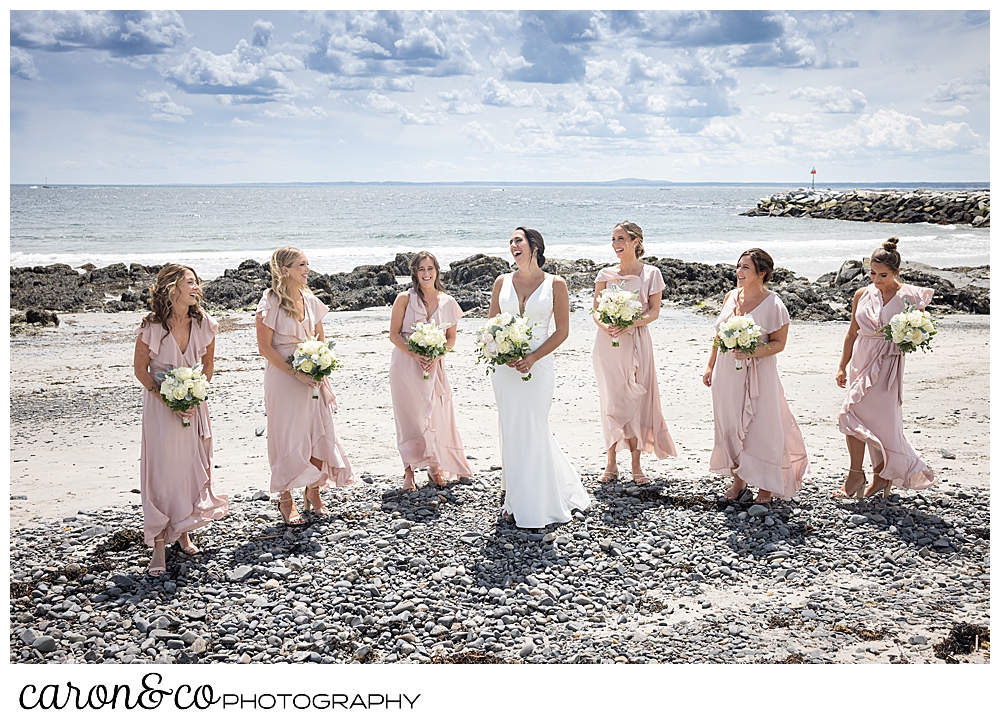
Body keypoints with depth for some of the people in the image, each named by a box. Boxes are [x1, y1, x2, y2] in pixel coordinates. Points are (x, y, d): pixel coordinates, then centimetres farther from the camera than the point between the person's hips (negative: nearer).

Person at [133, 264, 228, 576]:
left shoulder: (204, 324, -7)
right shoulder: (151, 326, -16)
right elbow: (140, 369, -7)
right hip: (160, 402, -3)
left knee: (194, 467, 7)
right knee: (162, 471, -5)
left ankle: (183, 532, 26)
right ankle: (160, 545, 2)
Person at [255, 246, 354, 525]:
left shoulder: (310, 300, 7)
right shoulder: (271, 302, -10)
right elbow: (265, 347, -11)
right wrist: (295, 372, -17)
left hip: (312, 377, 6)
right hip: (283, 379, -5)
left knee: (319, 434, 6)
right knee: (287, 438, 1)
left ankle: (313, 492, 23)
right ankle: (285, 500, 15)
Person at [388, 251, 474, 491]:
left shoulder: (448, 302, 2)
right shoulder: (404, 299, -4)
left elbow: (451, 338, 7)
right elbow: (394, 334, -4)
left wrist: (435, 357, -11)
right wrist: (415, 354, -17)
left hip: (434, 365, 2)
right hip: (405, 364, -2)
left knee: (436, 415, 3)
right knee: (410, 417, 0)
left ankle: (435, 466, 21)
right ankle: (409, 472, 9)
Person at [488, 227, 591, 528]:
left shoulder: (555, 284, -1)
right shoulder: (502, 282, 8)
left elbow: (562, 330, -3)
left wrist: (532, 358, -13)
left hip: (538, 365, -3)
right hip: (505, 366, 3)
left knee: (532, 431, -2)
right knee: (511, 432, 7)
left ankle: (534, 506, 11)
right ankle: (516, 501, 19)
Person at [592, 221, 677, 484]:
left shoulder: (651, 273, 1)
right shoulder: (605, 274, 7)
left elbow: (654, 311, -1)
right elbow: (595, 309, 6)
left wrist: (631, 325, -17)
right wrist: (604, 325, -15)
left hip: (636, 342, -2)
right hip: (607, 343, 2)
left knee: (636, 400, 0)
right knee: (611, 401, 4)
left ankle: (636, 465, 10)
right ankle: (611, 464, 12)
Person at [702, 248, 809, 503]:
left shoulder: (773, 305, -13)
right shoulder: (731, 297, 5)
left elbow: (779, 343, -10)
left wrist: (751, 352, -25)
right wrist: (710, 366, 14)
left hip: (757, 375, -6)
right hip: (727, 373, 6)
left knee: (761, 427, 2)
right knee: (730, 425, 13)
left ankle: (766, 486, 20)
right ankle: (738, 480, 30)